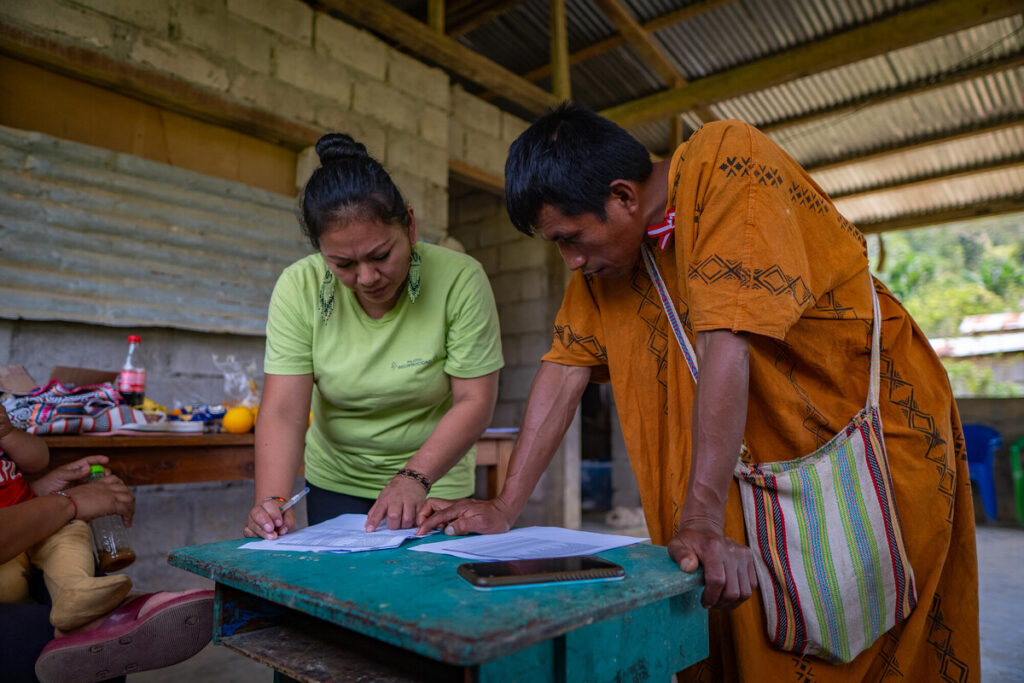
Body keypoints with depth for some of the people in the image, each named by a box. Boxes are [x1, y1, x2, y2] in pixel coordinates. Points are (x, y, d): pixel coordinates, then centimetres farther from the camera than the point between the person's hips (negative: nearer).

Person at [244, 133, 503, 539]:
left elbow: (475, 402, -20)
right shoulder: (299, 287, -14)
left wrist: (414, 478, -32)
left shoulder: (459, 280, -21)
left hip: (434, 484, -1)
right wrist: (272, 500, -32)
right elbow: (282, 411, -18)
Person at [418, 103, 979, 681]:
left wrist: (703, 518, -32)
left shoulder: (727, 162, -22)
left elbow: (726, 344, -30)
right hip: (766, 469, 5)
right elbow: (565, 370, -4)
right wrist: (506, 507, -7)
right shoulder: (601, 247, -2)